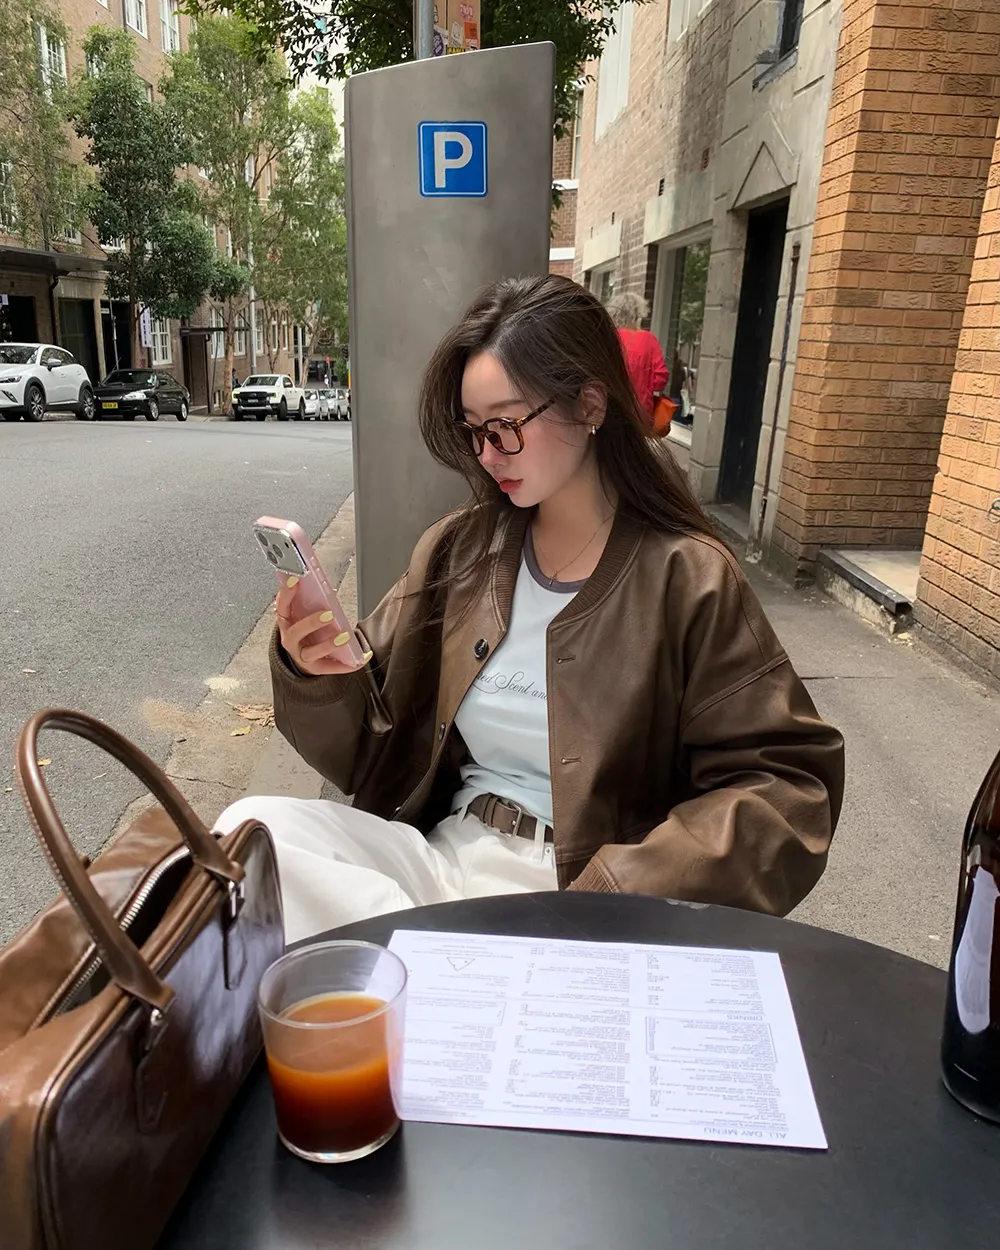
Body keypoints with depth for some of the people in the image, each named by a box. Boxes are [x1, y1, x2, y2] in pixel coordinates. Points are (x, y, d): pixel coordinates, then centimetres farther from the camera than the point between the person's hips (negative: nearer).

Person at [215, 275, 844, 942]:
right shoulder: (456, 551, 5)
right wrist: (320, 679, -13)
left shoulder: (686, 580, -8)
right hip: (445, 855, 5)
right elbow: (374, 753, 9)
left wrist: (624, 892, -20)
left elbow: (788, 787, -9)